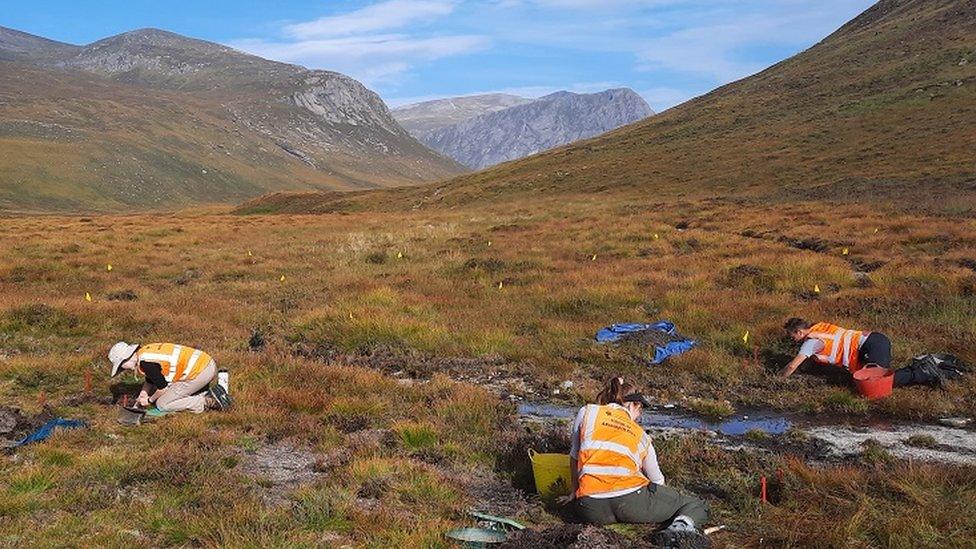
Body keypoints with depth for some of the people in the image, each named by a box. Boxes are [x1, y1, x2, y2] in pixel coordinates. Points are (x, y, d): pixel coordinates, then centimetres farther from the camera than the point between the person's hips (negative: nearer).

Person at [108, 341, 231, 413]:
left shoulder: (145, 363, -13)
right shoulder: (145, 350, 16)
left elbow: (163, 387, -6)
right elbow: (150, 379, 29)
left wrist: (150, 400, 10)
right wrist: (143, 394, 17)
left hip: (199, 372, -10)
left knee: (162, 404, 1)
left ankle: (209, 402, -7)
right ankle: (210, 395, 8)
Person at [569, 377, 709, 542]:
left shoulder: (587, 412, 17)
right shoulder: (641, 435, 19)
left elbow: (575, 457, 23)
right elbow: (657, 480, 28)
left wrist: (575, 494, 37)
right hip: (632, 500, -1)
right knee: (696, 505, 18)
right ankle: (683, 524, -16)